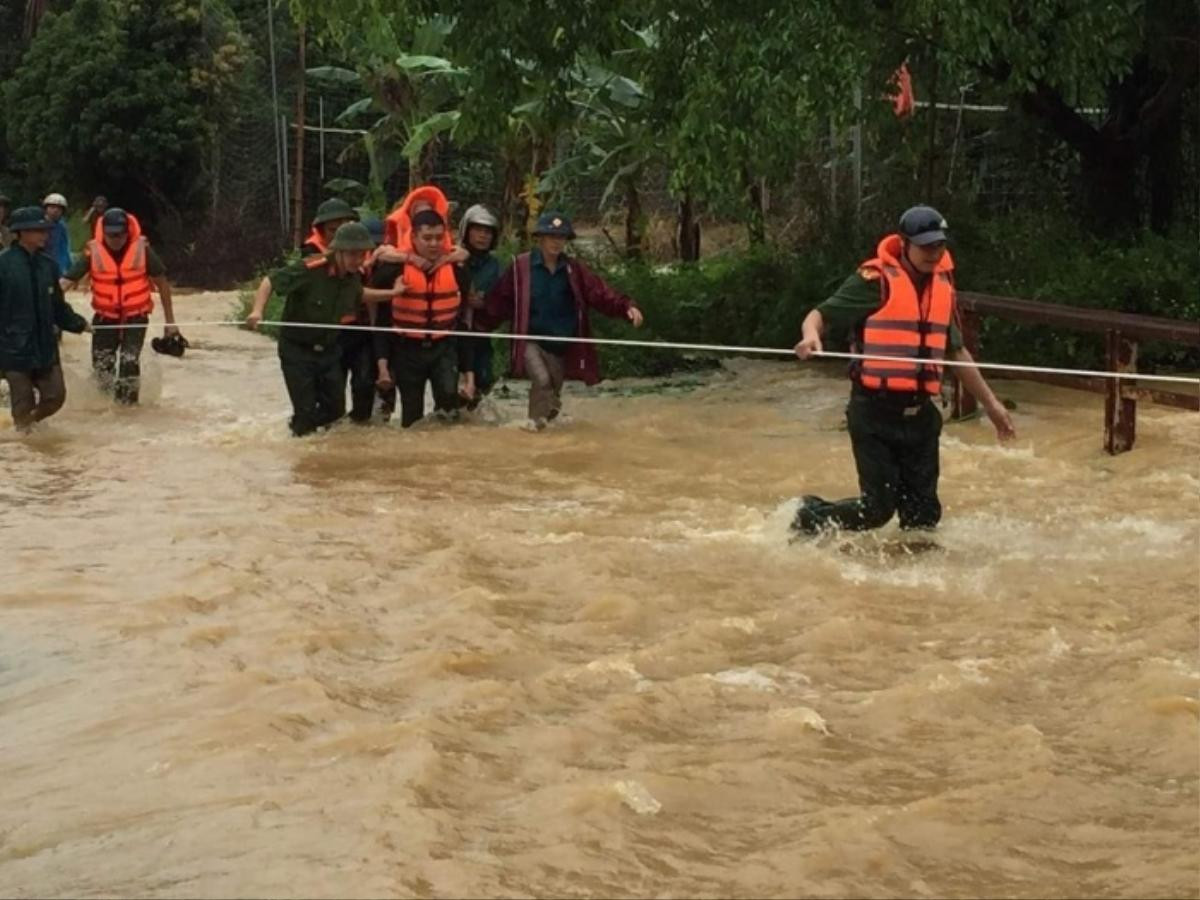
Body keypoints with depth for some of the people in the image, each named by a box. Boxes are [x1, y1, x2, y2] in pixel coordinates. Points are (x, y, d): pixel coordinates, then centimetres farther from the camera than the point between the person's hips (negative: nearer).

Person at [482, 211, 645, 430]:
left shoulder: (573, 270, -2)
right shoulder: (521, 267, -10)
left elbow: (600, 292, -10)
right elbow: (500, 301, -4)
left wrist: (626, 307, -24)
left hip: (561, 345, 4)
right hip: (530, 341, -4)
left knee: (553, 390, 14)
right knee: (541, 380, -23)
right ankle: (537, 419, 0)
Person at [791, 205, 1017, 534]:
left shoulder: (942, 286, 13)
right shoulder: (875, 281, -8)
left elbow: (956, 352, 22)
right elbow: (821, 315, -8)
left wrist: (990, 403, 24)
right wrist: (811, 336, -32)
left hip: (920, 414, 6)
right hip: (875, 412, -6)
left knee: (924, 512, 5)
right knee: (878, 507, -5)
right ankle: (810, 517, 19)